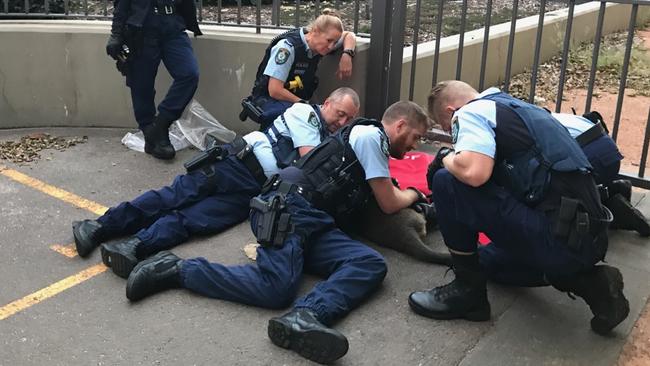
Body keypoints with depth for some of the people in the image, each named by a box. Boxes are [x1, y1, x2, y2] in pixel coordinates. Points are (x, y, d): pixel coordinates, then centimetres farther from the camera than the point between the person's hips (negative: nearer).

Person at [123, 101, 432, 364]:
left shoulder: (370, 141, 31)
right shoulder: (371, 134, 1)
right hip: (288, 208, -9)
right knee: (277, 288, -29)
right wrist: (414, 194, 23)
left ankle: (305, 317, -39)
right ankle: (176, 269, -13)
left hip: (313, 225, 9)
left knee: (372, 263, -15)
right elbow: (389, 205, 4)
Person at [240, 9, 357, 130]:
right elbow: (274, 91, -25)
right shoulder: (287, 47, -24)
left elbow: (349, 35, 15)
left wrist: (347, 54, -7)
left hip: (295, 101, 9)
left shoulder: (318, 43, -2)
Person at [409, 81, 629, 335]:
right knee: (489, 260, 32)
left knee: (447, 183, -8)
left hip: (560, 238, -9)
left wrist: (447, 159, -3)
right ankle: (588, 282, 15)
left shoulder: (472, 112, -4)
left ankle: (468, 290, 3)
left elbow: (474, 173, -24)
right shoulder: (516, 107, 23)